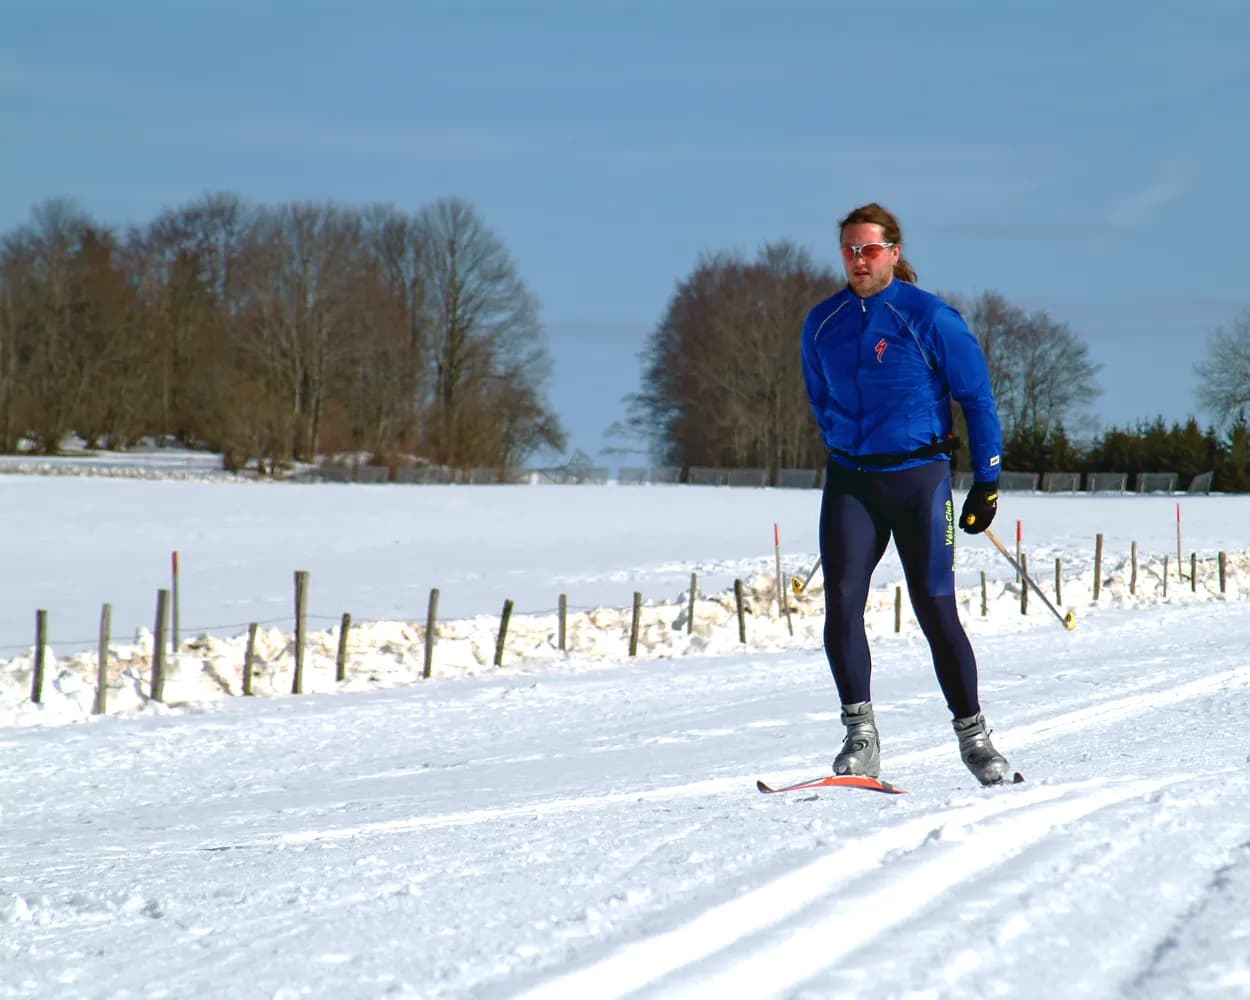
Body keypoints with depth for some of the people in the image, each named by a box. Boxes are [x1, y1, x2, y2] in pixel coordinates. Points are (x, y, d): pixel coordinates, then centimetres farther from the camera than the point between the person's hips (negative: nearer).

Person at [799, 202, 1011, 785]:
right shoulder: (822, 324, 6)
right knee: (840, 602, -12)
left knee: (935, 610, -2)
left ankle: (973, 736, 12)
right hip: (849, 481, 4)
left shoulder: (929, 318, -7)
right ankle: (860, 736, -7)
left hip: (919, 478, -3)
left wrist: (987, 480, -1)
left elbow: (977, 397, -1)